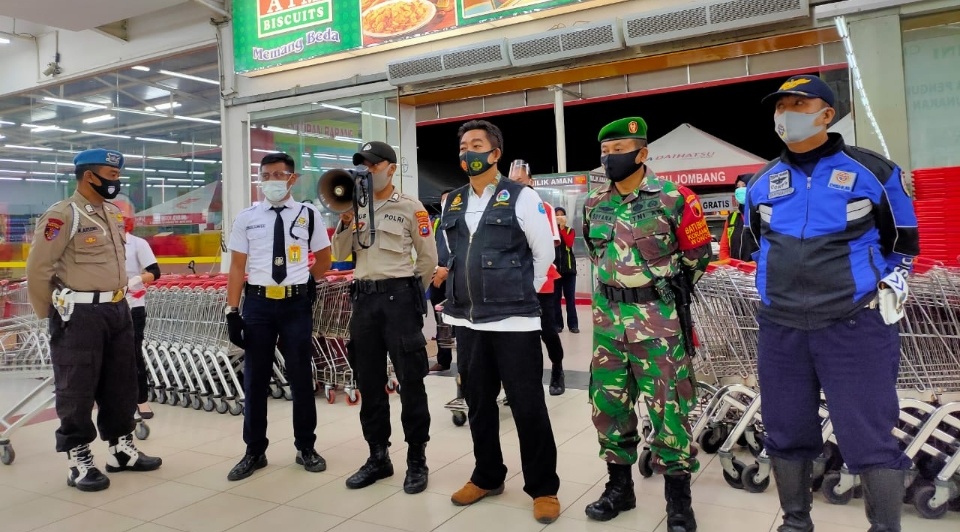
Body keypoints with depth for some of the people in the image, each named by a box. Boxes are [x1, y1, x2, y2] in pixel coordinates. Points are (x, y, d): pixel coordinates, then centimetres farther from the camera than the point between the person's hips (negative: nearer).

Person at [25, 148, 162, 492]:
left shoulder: (114, 215, 12)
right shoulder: (62, 215, -13)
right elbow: (38, 270, -12)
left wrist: (117, 298, 18)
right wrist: (50, 313, -3)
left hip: (118, 310, 8)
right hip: (79, 315, -8)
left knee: (121, 383, 15)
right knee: (77, 389, 3)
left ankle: (121, 449, 29)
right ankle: (80, 462, 15)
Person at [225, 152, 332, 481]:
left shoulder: (309, 214, 1)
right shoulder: (246, 217, 2)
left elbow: (323, 260, 13)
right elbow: (237, 267, 1)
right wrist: (232, 311, -4)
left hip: (296, 304, -1)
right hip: (257, 303, 1)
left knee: (301, 378, 8)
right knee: (254, 380, 9)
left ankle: (306, 448, 24)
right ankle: (254, 452, 24)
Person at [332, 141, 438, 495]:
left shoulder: (410, 207, -2)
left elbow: (428, 258, 1)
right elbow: (341, 254, 10)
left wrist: (410, 293, 7)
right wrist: (345, 222, -5)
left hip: (398, 297, -5)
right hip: (364, 298, 5)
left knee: (410, 381, -1)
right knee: (369, 382, 10)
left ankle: (417, 460, 10)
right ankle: (378, 456, 23)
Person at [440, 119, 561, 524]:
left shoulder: (521, 198, -5)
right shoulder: (452, 204, 11)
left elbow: (544, 253, 0)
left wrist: (520, 295, 6)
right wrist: (471, 294, 15)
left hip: (513, 321, -5)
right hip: (468, 320, 6)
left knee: (528, 406, 2)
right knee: (478, 402, 15)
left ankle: (543, 488, 17)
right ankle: (487, 476, 33)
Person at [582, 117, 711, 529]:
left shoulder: (672, 199, -8)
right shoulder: (594, 205, 7)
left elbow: (698, 254, 2)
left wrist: (670, 291, 8)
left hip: (656, 319, -5)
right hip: (607, 318, 5)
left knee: (667, 407, 1)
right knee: (607, 403, 11)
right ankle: (619, 486, 28)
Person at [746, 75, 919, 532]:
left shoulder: (873, 172, 0)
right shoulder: (761, 183, 9)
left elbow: (903, 243, 11)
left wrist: (890, 288, 1)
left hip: (856, 325, -3)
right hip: (780, 328, 4)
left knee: (871, 438, -2)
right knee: (786, 434, 12)